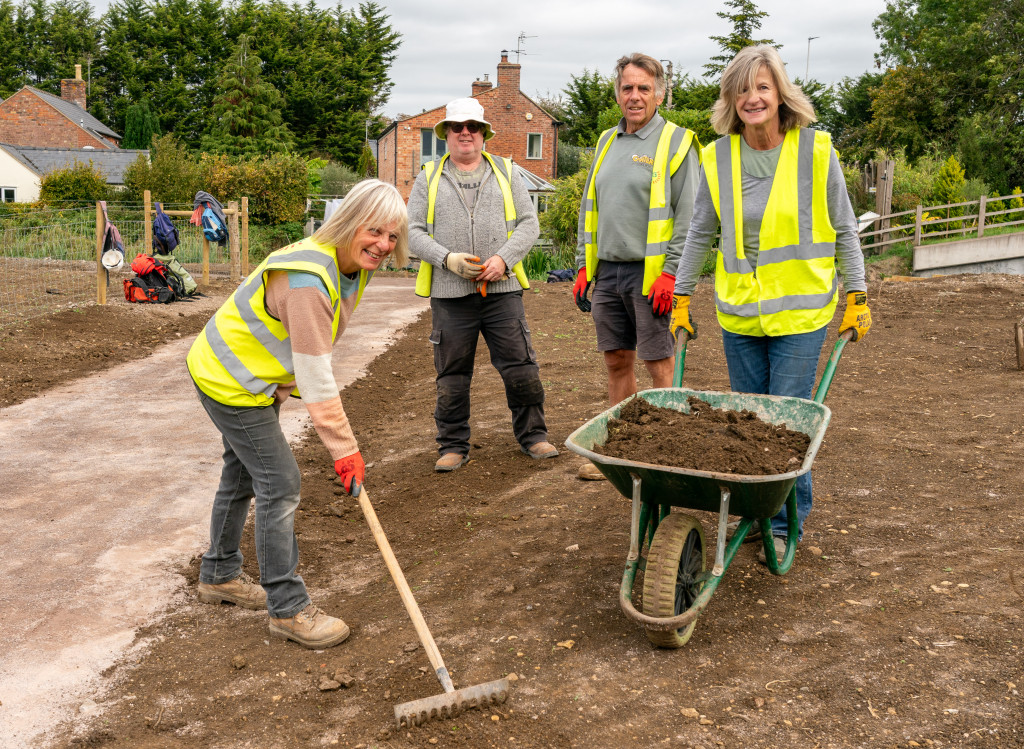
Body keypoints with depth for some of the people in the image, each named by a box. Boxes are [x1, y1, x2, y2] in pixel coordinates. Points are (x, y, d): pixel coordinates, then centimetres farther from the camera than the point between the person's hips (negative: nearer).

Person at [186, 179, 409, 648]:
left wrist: (279, 386, 15)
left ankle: (219, 576, 43)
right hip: (232, 384, -10)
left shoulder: (354, 266, -4)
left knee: (242, 474, 22)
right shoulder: (308, 279, -34)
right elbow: (316, 378, -34)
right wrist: (344, 449, -31)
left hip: (250, 378, 10)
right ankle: (288, 609, 3)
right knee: (280, 485, -8)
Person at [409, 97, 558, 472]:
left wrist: (503, 259, -10)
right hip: (449, 293, 0)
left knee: (521, 368, 0)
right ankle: (453, 446, 17)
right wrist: (448, 259, -12)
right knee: (452, 376, 5)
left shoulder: (505, 172, 13)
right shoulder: (429, 178, 11)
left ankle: (532, 436, 16)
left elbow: (529, 223, 7)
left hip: (502, 289, 0)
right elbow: (414, 232, 4)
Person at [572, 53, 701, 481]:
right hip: (607, 272, 6)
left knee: (659, 365, -2)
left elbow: (688, 216, -10)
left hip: (651, 274, -6)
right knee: (617, 363, 11)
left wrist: (671, 272, -17)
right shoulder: (607, 142, 16)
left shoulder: (677, 142, -3)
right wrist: (584, 266, 13)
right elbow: (590, 208, 20)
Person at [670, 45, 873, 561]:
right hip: (738, 310, 3)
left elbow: (843, 229, 2)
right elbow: (700, 234, 10)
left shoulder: (816, 150, -5)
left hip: (800, 309, -3)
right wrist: (681, 297, 10)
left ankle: (788, 521, 15)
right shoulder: (717, 158, 1)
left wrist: (857, 297, 1)